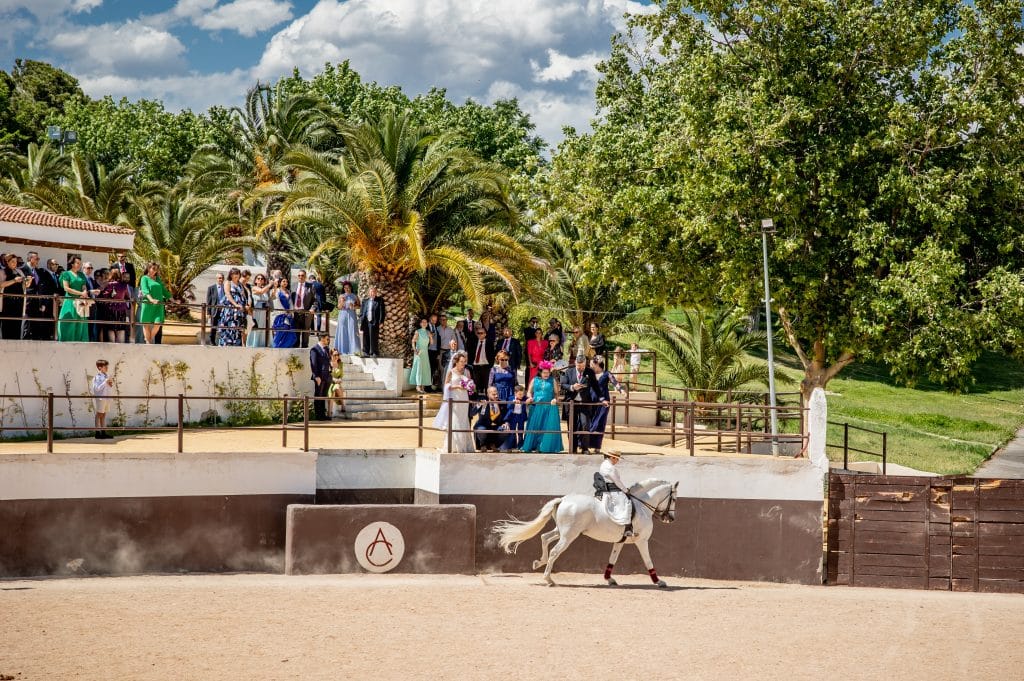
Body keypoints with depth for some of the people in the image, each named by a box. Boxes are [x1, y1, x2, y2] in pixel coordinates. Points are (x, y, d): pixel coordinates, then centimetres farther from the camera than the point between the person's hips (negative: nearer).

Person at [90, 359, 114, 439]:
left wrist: (110, 384, 0)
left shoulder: (106, 376, 11)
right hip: (99, 398, -8)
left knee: (104, 415, 11)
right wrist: (105, 382, -23)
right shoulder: (97, 377, -12)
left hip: (106, 398, 8)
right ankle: (98, 433, 1)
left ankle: (103, 432, 15)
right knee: (99, 415, -3)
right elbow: (97, 388, -20)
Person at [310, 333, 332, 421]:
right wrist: (316, 376, -20)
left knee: (324, 396, 11)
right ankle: (317, 415, 0)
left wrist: (330, 374, 16)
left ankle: (323, 414, 15)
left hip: (327, 376, 8)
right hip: (319, 377, -8)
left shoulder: (326, 349, 17)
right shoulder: (314, 349, -8)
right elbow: (313, 364, -14)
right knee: (318, 396, -2)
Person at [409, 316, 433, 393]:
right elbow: (413, 342, -6)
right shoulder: (417, 332, -1)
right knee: (419, 367, -11)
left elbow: (431, 342, 10)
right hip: (419, 352, -5)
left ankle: (422, 385, 5)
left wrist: (431, 336, -6)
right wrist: (415, 350, -17)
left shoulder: (428, 332, 11)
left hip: (426, 352, 5)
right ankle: (418, 385, -13)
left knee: (425, 368, 2)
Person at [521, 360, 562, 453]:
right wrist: (530, 397, -7)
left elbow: (556, 393, 5)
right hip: (536, 407, 2)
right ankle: (532, 445, 8)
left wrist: (555, 399, -15)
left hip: (549, 407, -2)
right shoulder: (535, 380, 11)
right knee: (535, 427, 3)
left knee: (548, 427, -8)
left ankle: (547, 446, -6)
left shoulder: (552, 380, 7)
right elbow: (529, 392, 13)